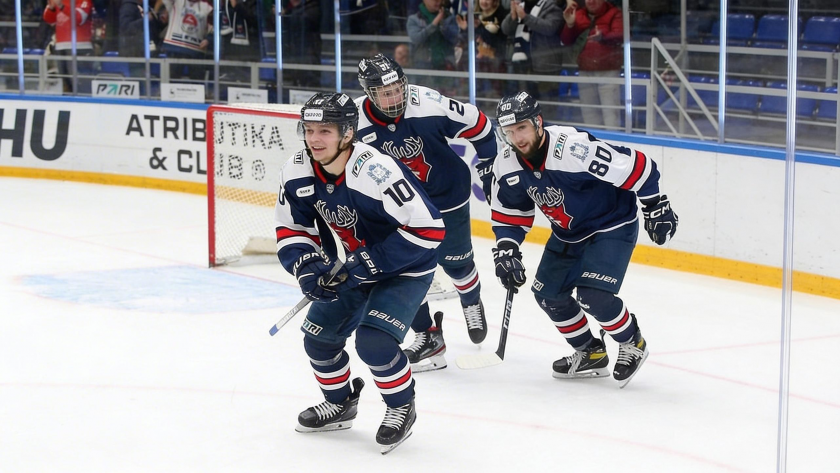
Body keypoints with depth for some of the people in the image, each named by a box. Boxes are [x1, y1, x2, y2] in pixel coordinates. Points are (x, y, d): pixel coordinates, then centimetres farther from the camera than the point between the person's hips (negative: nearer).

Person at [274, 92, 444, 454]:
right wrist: (307, 265, -19)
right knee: (319, 336, 6)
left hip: (407, 268, -7)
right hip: (354, 269, 7)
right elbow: (291, 229, 1)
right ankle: (340, 404, 33)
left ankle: (402, 407, 4)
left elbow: (428, 229, -33)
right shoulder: (297, 172, -13)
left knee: (373, 339, -23)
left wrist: (370, 262, -31)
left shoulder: (377, 171, -35)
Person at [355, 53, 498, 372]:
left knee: (455, 260, 14)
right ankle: (427, 336, 10)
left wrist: (491, 168, -4)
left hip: (447, 193, -1)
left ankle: (472, 303, 48)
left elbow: (478, 126, -14)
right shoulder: (356, 122, -22)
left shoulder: (429, 105, -29)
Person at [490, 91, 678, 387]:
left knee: (593, 294, -20)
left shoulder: (574, 148, -34)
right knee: (548, 293, 5)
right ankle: (591, 354, 25)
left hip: (613, 225, -8)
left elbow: (637, 166, -27)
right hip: (568, 234, 8)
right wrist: (506, 251, -11)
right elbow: (509, 215, 4)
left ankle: (632, 343, 7)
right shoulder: (508, 166, -12)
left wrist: (656, 207, -18)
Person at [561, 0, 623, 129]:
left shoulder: (614, 13, -4)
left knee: (610, 110, -10)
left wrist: (602, 37, -39)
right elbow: (566, 40, 8)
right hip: (585, 70, 5)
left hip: (608, 70, -5)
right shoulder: (578, 15, 8)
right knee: (589, 111, 10)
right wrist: (570, 24, -11)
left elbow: (620, 35, -19)